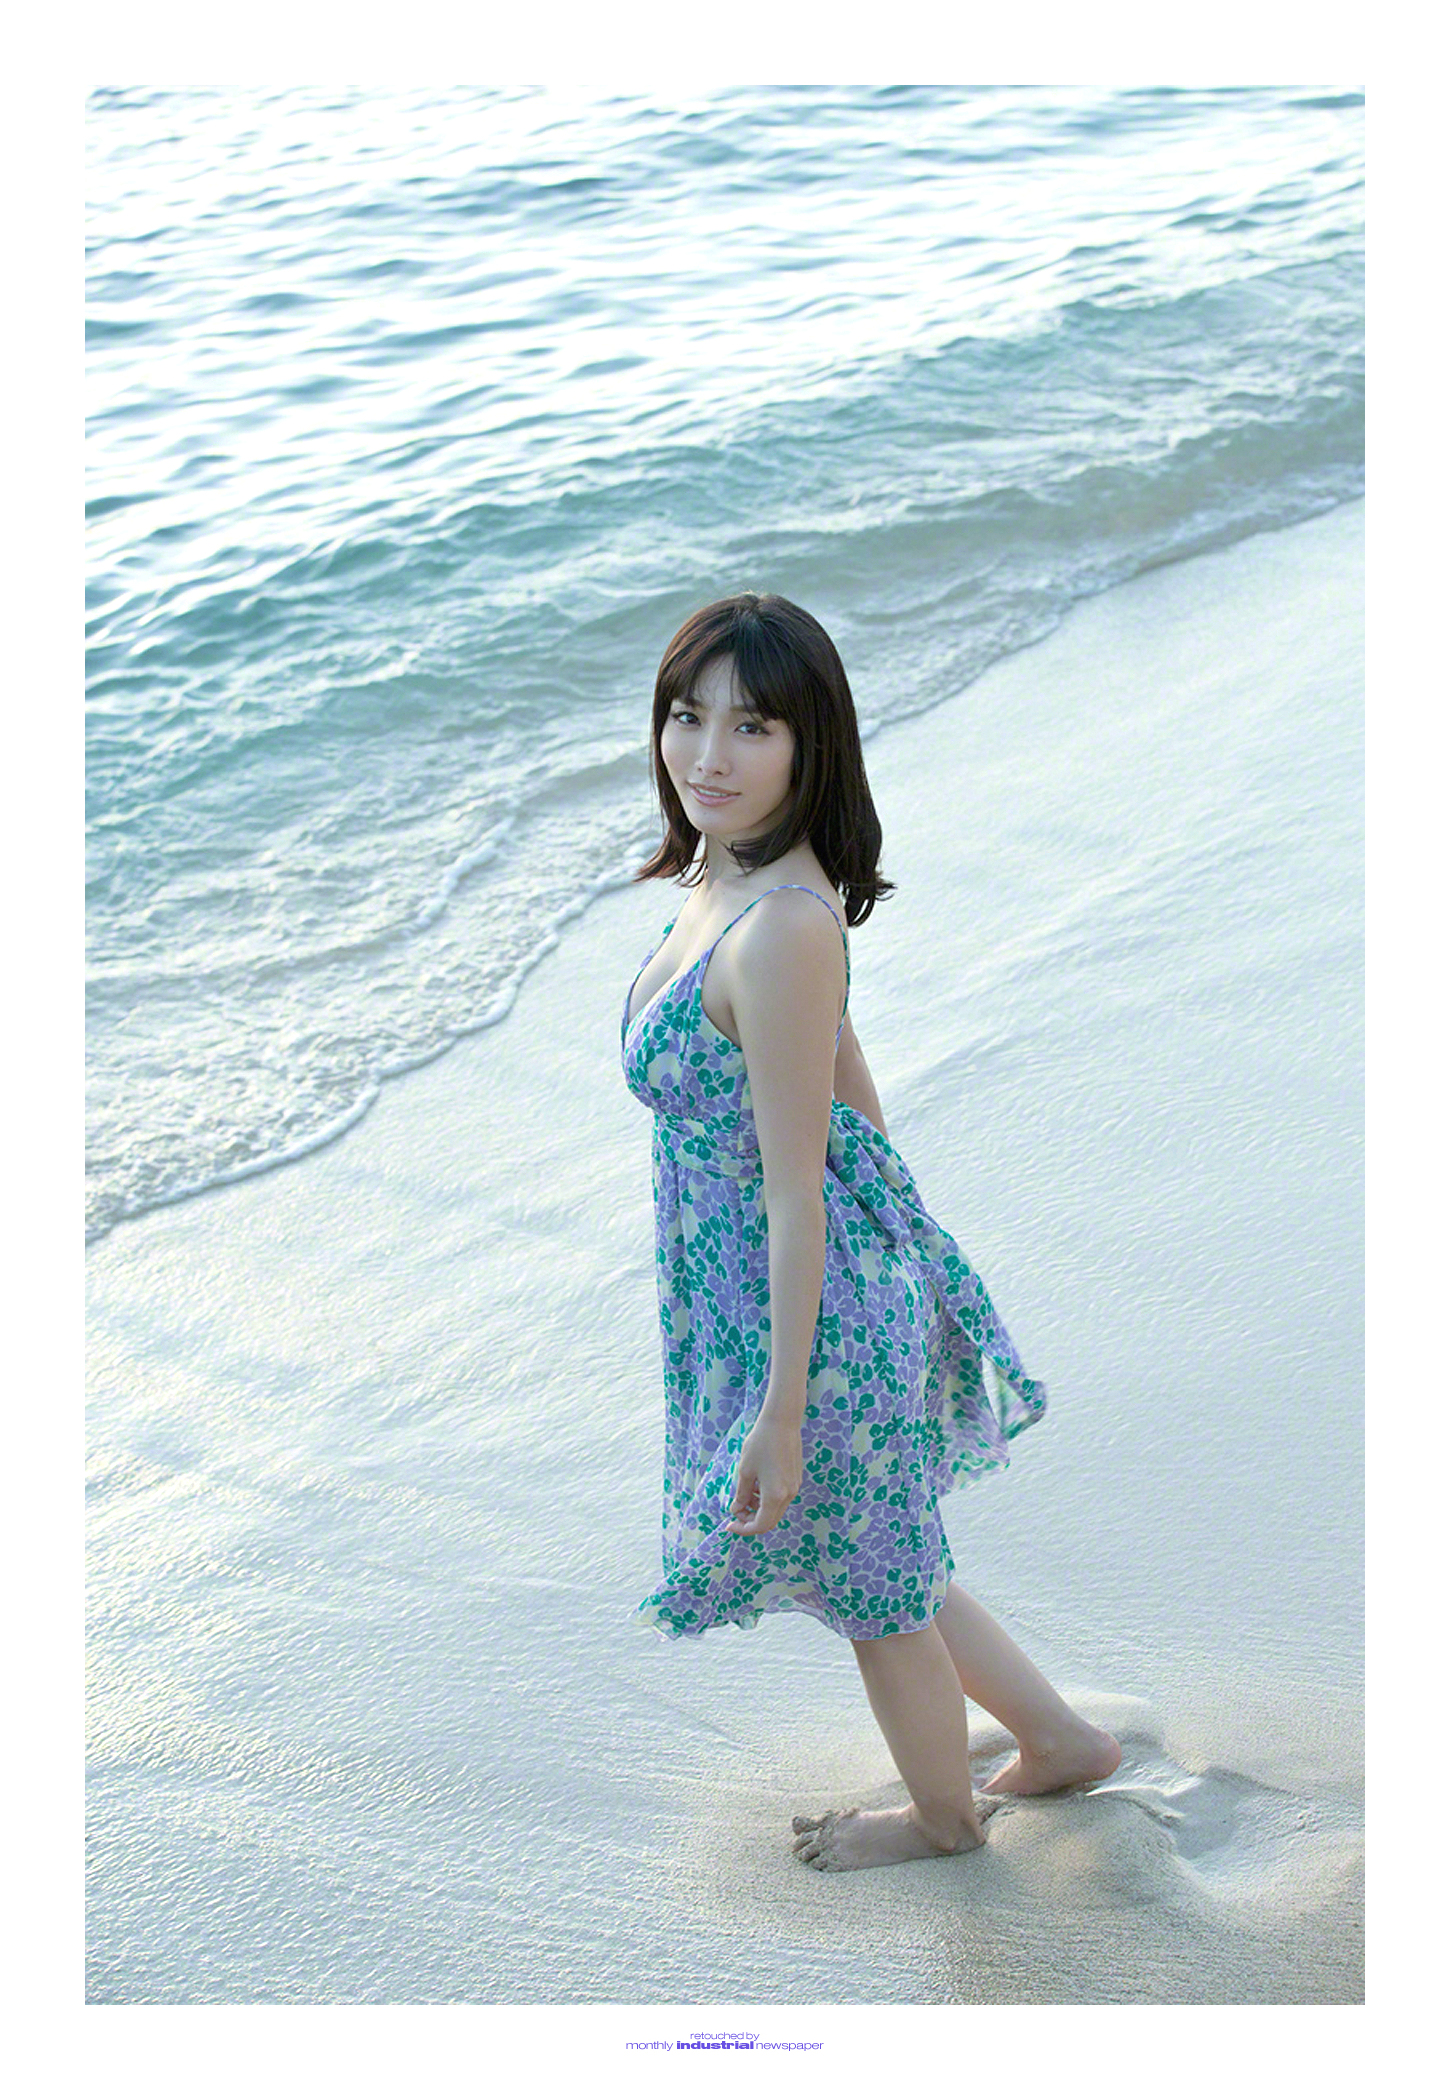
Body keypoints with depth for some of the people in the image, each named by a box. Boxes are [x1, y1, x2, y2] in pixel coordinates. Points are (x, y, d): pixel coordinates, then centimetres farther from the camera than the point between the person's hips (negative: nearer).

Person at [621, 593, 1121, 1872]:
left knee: (866, 1578, 17)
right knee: (871, 1559, 27)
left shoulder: (781, 927, -29)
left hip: (820, 1303, -9)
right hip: (852, 1273, 9)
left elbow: (795, 1191, -26)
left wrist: (782, 1408, -20)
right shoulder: (730, 877, 0)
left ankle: (944, 1816, 45)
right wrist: (892, 1235, 22)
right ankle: (1061, 1739, 47)